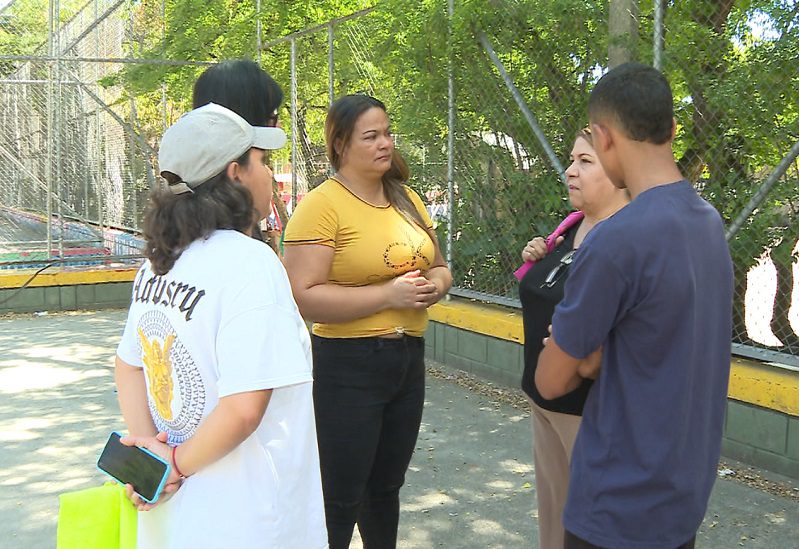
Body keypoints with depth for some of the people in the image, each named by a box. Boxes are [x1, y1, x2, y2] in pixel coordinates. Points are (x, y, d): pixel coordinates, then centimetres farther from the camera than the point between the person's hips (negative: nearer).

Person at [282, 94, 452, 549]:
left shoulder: (407, 198, 8)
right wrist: (388, 294, -23)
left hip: (409, 359, 7)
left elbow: (438, 266, 19)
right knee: (340, 499, 3)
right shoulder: (321, 205, -14)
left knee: (386, 487, 22)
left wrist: (436, 283, -4)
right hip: (348, 366, -7)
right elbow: (304, 297, -22)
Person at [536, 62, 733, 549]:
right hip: (688, 487, 7)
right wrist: (597, 355, -4)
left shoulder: (616, 240, -25)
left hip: (623, 504, -7)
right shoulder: (711, 222, 0)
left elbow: (551, 382, -15)